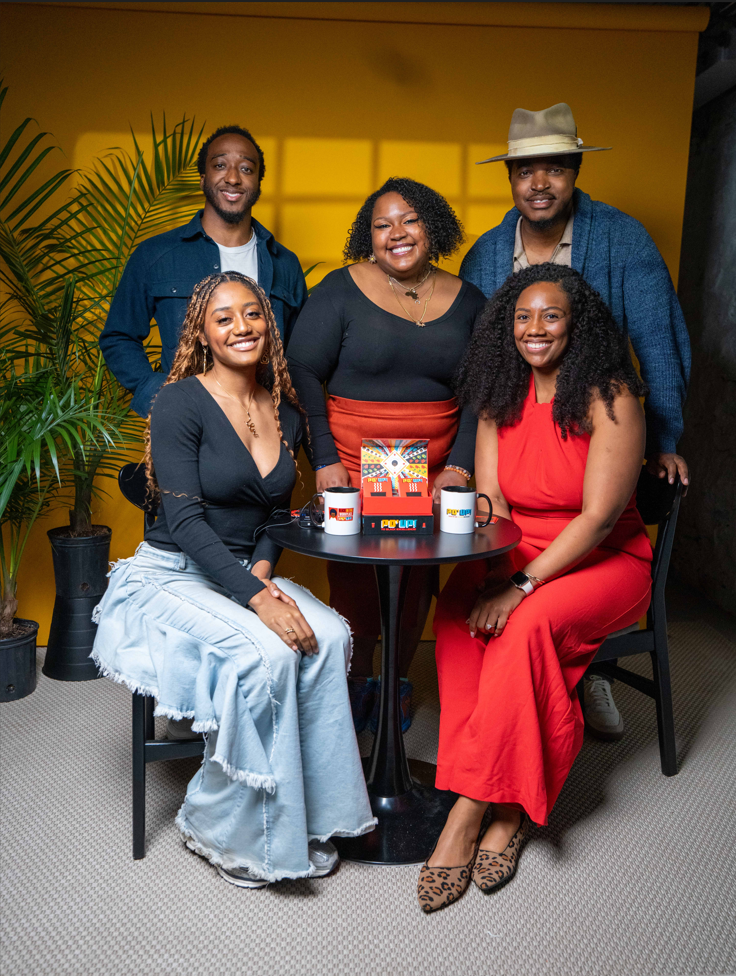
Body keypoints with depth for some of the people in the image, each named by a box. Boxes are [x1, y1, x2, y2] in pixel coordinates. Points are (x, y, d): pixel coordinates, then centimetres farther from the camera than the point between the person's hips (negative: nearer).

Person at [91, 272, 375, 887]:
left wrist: (262, 570, -6)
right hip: (170, 578, -5)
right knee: (265, 653, -30)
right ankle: (219, 829, -8)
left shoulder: (286, 414, 7)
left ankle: (300, 814, -7)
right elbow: (184, 520, -19)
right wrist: (255, 599, -27)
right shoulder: (181, 403, -12)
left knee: (328, 634, -22)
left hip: (243, 575, 6)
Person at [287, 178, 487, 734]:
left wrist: (460, 466, -3)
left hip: (434, 466, 3)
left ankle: (399, 679, 29)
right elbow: (303, 374, -5)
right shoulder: (342, 290, -2)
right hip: (352, 462, -2)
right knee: (353, 573, 0)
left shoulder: (467, 301, 7)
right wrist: (325, 461, -11)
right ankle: (357, 682, 24)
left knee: (419, 574, 5)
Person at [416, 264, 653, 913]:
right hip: (518, 552, 5)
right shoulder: (502, 396, 6)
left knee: (526, 624, -33)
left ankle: (469, 813, -22)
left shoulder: (609, 398, -12)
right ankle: (505, 810, -21)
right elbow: (491, 502, 1)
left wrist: (524, 584, -26)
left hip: (605, 561, -4)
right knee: (457, 614, -26)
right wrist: (496, 573, -17)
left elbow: (599, 517, -19)